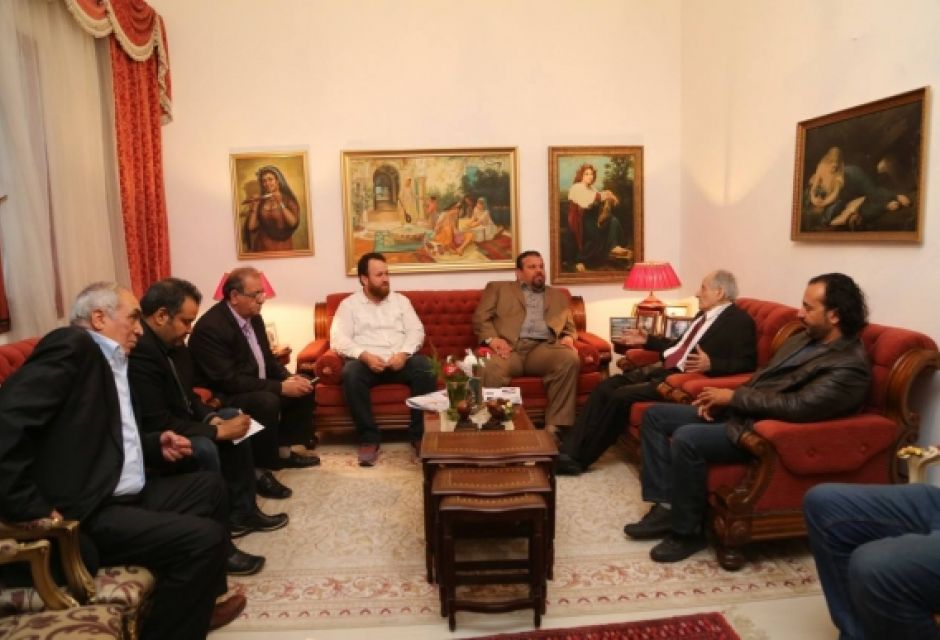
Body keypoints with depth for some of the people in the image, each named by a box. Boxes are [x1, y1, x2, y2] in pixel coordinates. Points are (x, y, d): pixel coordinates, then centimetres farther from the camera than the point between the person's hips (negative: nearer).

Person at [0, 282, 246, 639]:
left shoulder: (112, 363, 15)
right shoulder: (73, 344, -12)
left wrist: (157, 445, 8)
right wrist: (30, 509, -24)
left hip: (124, 496, 10)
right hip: (85, 513, -10)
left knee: (209, 486, 18)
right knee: (205, 537, -20)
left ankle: (200, 601, 29)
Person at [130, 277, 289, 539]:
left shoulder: (170, 340, 2)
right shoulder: (139, 350, -30)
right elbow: (157, 423, -31)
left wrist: (211, 418, -6)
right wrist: (217, 431, -23)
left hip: (177, 421, 11)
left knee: (235, 417, 11)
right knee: (204, 448, -32)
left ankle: (242, 510, 15)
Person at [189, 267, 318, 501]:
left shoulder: (253, 317, 3)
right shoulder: (210, 327, -25)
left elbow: (267, 359, 12)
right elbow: (229, 380, -30)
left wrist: (289, 378, -8)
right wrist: (280, 387, -30)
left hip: (256, 387, 10)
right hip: (222, 398, -9)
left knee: (304, 388, 5)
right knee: (267, 402, -34)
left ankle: (283, 451, 15)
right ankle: (260, 470, -18)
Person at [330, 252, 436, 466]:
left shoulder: (401, 300, 17)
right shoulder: (349, 304, 9)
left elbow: (416, 330, 7)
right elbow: (338, 339, -4)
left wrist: (404, 353, -14)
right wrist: (365, 356, -21)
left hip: (400, 359, 2)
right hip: (366, 361, -2)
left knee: (425, 367, -29)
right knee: (351, 373, -35)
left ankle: (419, 434, -19)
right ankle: (369, 438, -24)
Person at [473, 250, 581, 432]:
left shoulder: (558, 296, 31)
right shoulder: (498, 289, 22)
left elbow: (570, 328, 27)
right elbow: (480, 317, 11)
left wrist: (568, 338, 1)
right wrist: (492, 339, -10)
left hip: (543, 348, 3)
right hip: (509, 347, -2)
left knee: (570, 359, -30)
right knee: (490, 369, -37)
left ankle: (554, 426, -26)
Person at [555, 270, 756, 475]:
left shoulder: (740, 321, -6)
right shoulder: (704, 315, 20)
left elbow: (747, 363, -15)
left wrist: (711, 365, -30)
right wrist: (647, 340, 27)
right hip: (662, 369, 9)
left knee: (620, 396, -22)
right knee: (604, 388, -9)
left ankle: (579, 458, -11)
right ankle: (569, 449, -13)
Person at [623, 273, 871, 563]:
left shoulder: (849, 366, -15)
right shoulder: (804, 339, 14)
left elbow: (796, 405, -26)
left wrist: (733, 396, -17)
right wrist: (723, 398, 2)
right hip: (737, 410, 10)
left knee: (686, 438, -32)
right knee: (655, 415, 3)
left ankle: (687, 531, -11)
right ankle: (665, 507, 1)